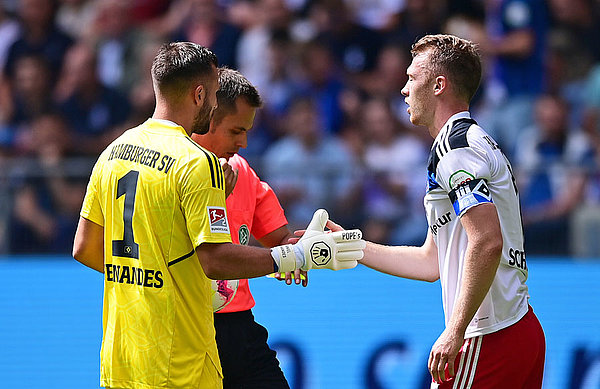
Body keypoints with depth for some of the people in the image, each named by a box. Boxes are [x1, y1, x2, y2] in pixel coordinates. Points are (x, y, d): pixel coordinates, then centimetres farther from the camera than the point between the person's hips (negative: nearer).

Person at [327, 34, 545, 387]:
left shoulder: (454, 144, -11)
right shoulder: (475, 141, 22)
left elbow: (487, 242, -25)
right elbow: (431, 263, 25)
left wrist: (455, 332, -24)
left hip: (489, 341, -10)